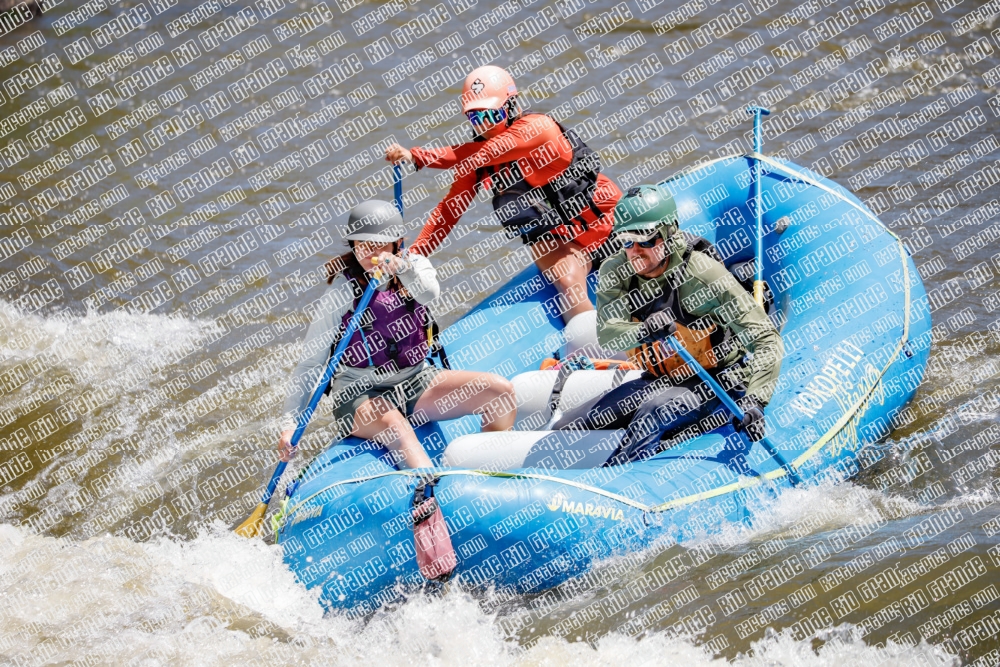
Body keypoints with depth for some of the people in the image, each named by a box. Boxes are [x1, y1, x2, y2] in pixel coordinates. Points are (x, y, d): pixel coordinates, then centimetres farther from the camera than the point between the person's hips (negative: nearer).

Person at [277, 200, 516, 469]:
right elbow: (311, 362, -10)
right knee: (393, 424, -38)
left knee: (500, 390, -14)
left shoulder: (414, 265, 2)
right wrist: (292, 421, -20)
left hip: (416, 381, 5)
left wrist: (402, 269, -46)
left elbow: (429, 293, -24)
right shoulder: (343, 291, -8)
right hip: (360, 394, -5)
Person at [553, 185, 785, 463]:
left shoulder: (703, 273, -22)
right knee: (567, 431, -3)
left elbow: (766, 339, -24)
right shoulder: (615, 273, -8)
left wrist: (754, 400, -39)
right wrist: (644, 332, -45)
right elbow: (607, 333, -22)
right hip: (658, 382, 6)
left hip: (715, 385, -6)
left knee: (653, 414, -36)